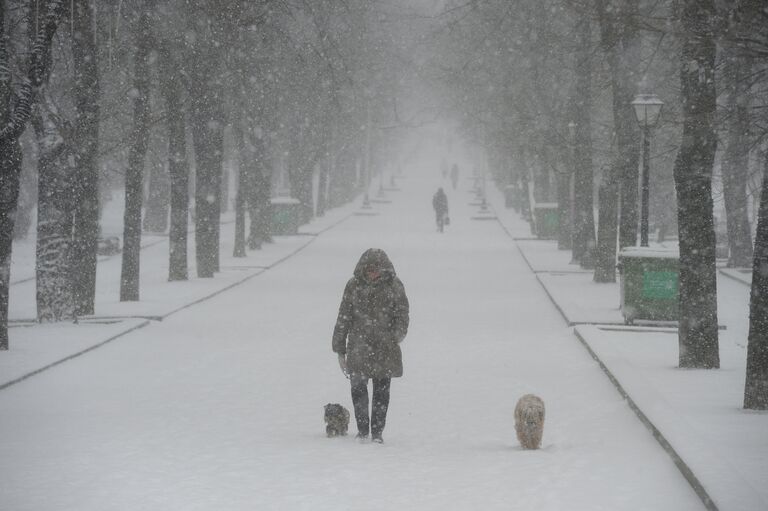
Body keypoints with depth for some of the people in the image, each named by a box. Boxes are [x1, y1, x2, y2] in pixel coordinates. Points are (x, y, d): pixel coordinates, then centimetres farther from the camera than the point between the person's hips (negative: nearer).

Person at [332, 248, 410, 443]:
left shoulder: (394, 286, 1)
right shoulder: (354, 286, 3)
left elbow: (402, 315, 3)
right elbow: (343, 318, 7)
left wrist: (397, 335, -18)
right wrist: (340, 350, 6)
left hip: (385, 348, 0)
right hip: (359, 347, 0)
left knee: (382, 389, 2)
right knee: (358, 387, -5)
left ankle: (377, 431, 13)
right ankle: (362, 429, 11)